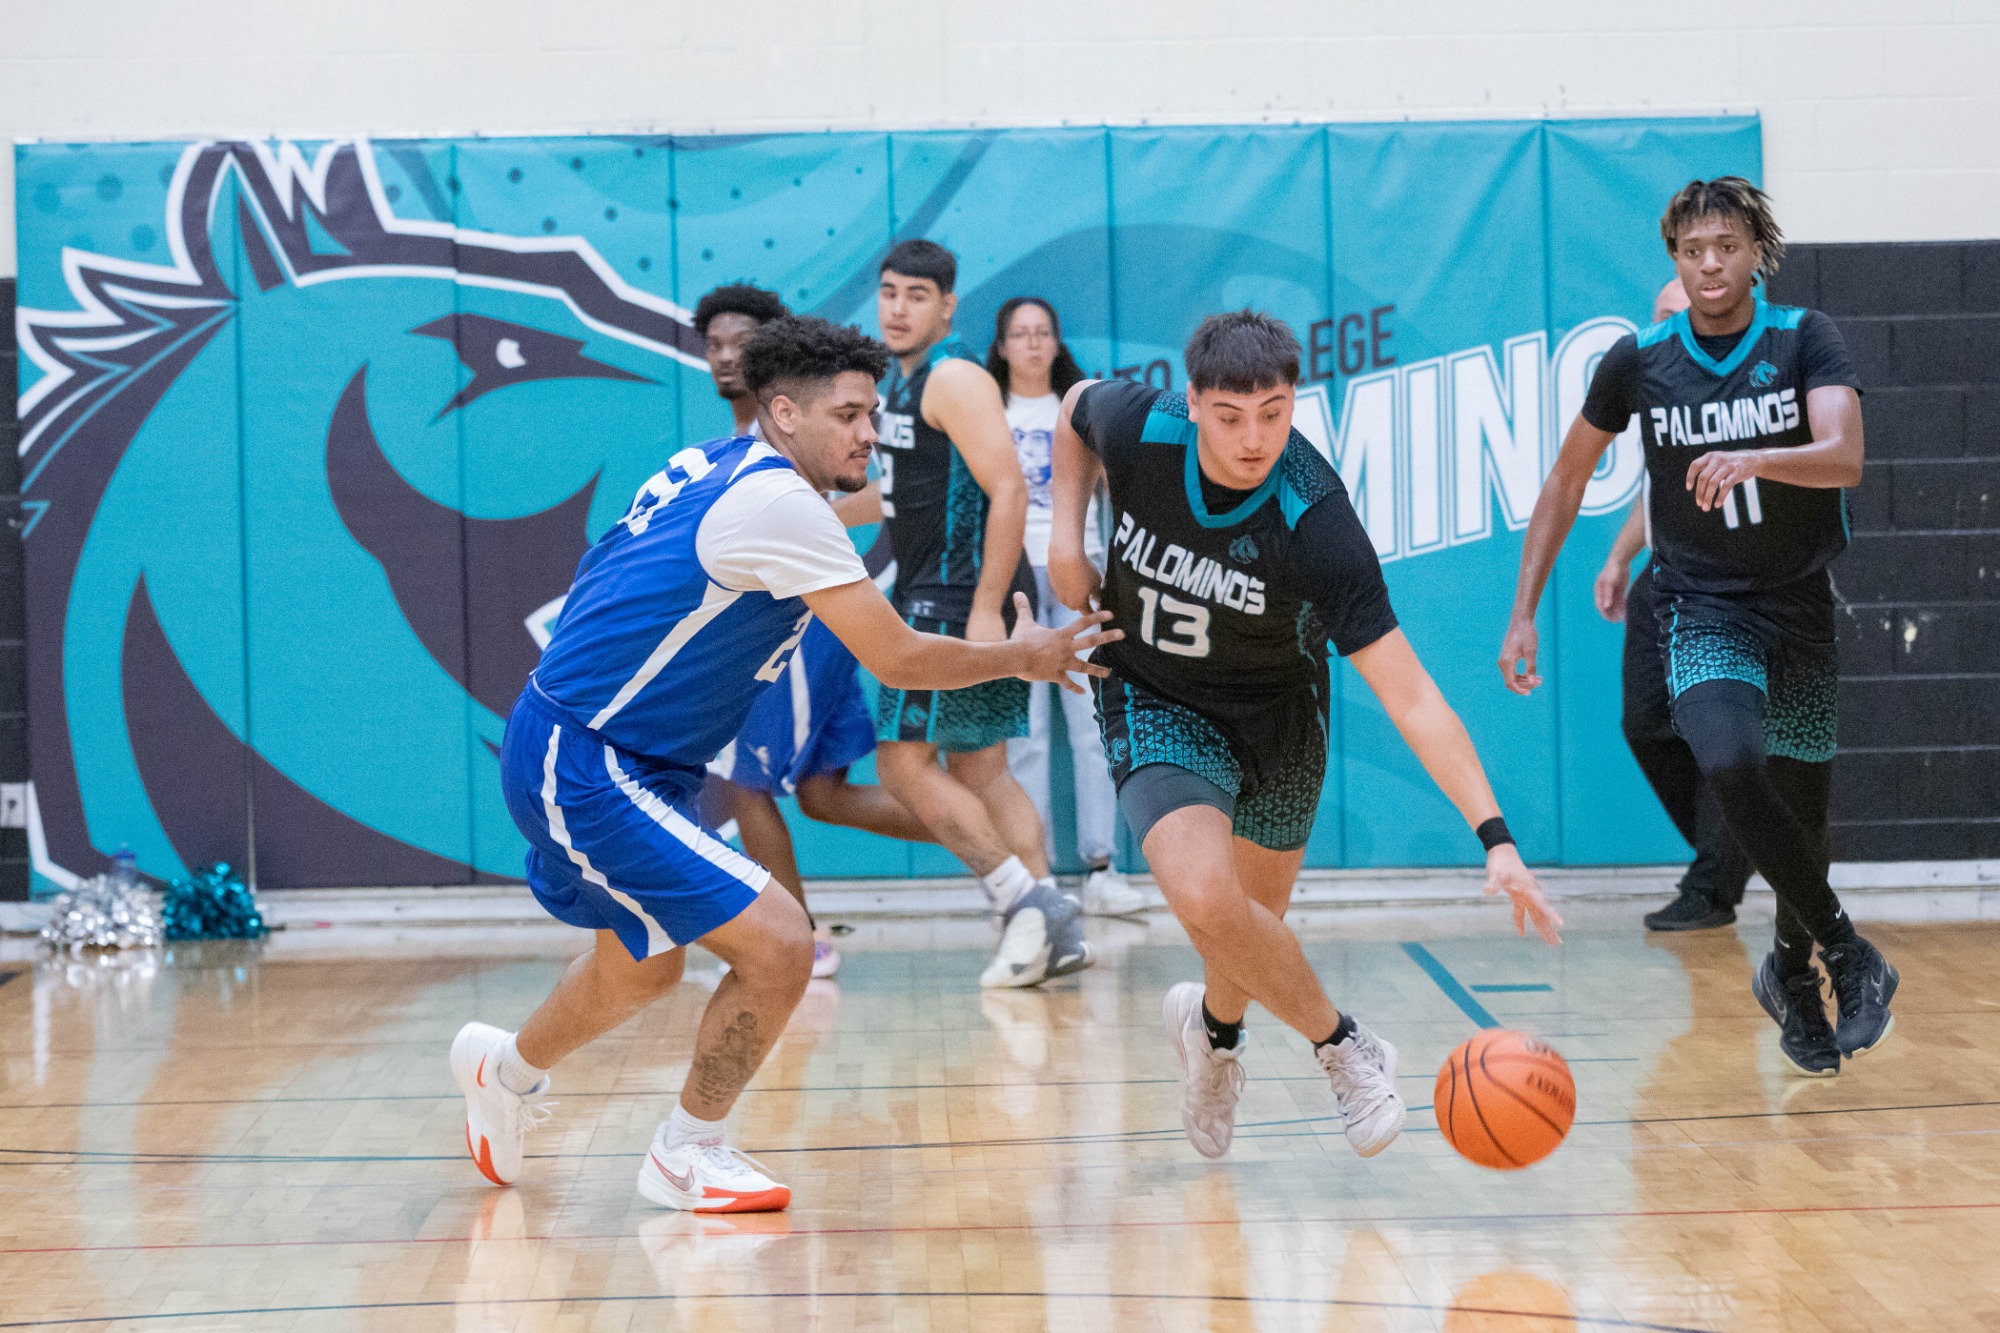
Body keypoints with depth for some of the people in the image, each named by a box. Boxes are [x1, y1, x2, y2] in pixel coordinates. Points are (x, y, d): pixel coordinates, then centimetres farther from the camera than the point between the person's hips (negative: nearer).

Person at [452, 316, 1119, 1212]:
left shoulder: (714, 466, 7)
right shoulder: (779, 504, -21)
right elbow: (898, 660, -17)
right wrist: (1021, 658, -2)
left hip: (576, 754, 10)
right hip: (584, 767, -10)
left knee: (643, 967, 29)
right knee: (777, 944, -15)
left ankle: (507, 1072, 56)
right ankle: (686, 1154, 3)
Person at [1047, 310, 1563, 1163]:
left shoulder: (1314, 523, -33)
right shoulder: (1136, 429, -26)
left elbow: (1408, 696, -35)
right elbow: (1076, 408, 3)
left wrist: (1494, 837, -43)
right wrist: (1066, 537, -7)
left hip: (1276, 710, 0)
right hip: (1155, 702, 0)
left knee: (1255, 923, 15)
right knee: (1206, 901, -24)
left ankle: (1214, 1030, 52)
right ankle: (1343, 1047, 2)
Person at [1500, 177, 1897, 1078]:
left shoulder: (1804, 340, -8)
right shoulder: (1638, 360, -3)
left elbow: (1844, 457, -24)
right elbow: (1566, 481, 7)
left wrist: (1751, 459, -44)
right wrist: (1524, 613, 3)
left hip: (1802, 601, 1)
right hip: (1702, 606, -1)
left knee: (1800, 805, 9)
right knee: (1728, 762, -29)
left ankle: (1792, 970, 37)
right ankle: (1845, 951, -16)